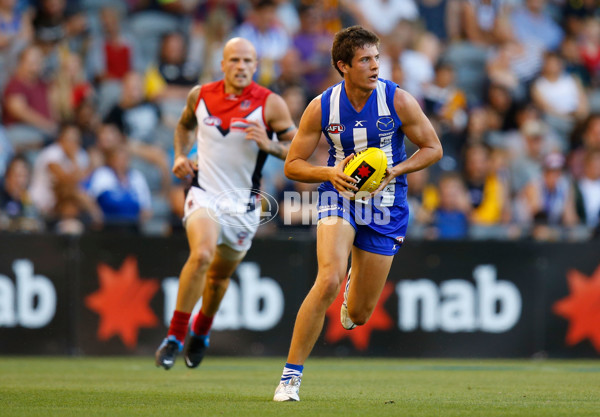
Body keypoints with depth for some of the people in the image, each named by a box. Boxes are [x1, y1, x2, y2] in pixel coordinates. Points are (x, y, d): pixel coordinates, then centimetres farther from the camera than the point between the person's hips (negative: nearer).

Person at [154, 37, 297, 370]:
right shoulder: (200, 96, 1)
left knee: (220, 274, 14)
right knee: (201, 254, -27)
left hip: (243, 202, 1)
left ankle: (201, 332, 44)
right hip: (204, 191, -1)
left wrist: (270, 146, -21)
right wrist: (180, 155, 6)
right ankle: (175, 336, -16)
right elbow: (184, 125, 23)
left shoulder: (270, 104, -7)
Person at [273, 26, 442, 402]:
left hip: (386, 205, 1)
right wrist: (331, 173, -20)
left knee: (359, 315, 5)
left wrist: (396, 170, -17)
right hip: (339, 198, -1)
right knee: (328, 280, -28)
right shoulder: (322, 108, -10)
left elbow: (433, 148, 0)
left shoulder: (398, 101, -11)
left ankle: (356, 293, 47)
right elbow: (293, 165, -1)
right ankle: (291, 375, -17)